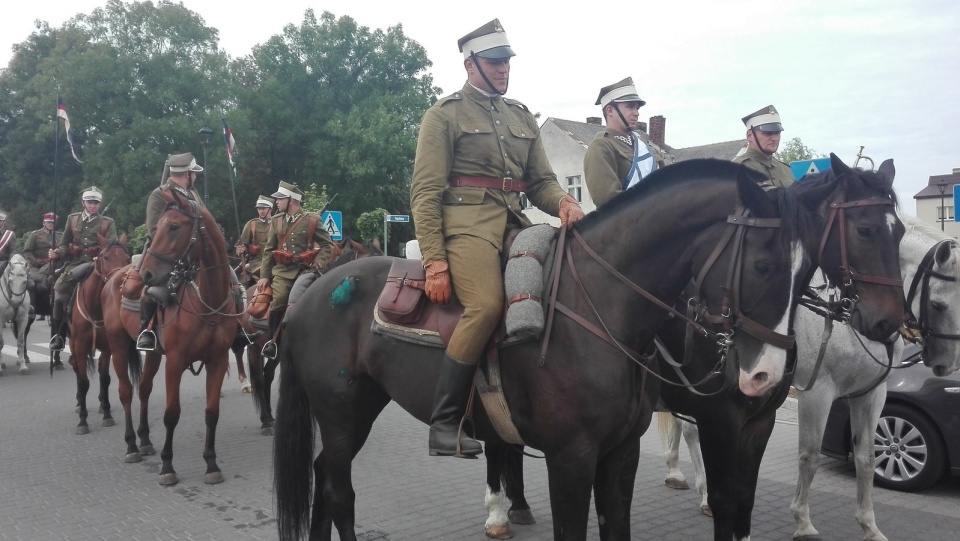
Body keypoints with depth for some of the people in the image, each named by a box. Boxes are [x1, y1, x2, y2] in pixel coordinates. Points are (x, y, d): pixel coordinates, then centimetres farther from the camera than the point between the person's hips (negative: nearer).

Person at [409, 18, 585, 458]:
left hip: (516, 224, 6)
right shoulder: (445, 114, 6)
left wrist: (563, 203, -5)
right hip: (468, 223, -6)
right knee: (487, 306, -29)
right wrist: (434, 261, -13)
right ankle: (445, 424, -18)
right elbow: (425, 193, -2)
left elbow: (541, 182, 20)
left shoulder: (522, 117, 23)